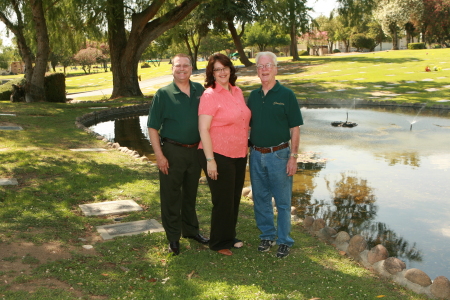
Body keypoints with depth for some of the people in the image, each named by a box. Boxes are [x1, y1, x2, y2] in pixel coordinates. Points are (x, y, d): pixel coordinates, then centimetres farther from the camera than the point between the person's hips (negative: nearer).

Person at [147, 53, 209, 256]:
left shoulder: (200, 91, 5)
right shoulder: (163, 94, -6)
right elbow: (153, 127, -7)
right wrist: (159, 155, -14)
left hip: (196, 150, 4)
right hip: (173, 151, -4)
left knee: (191, 193, 17)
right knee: (171, 195, 4)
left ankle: (191, 229, 33)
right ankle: (173, 237, 16)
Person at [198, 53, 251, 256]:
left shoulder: (237, 92, 8)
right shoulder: (210, 95, -13)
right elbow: (203, 129, -17)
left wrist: (246, 148, 15)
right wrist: (210, 160, -20)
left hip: (239, 155, 7)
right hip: (219, 156, -7)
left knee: (235, 199, 16)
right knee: (223, 201, 4)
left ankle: (230, 237, 34)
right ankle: (219, 243, 21)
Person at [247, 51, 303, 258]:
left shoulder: (286, 95, -6)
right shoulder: (253, 96, 8)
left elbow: (295, 129, -7)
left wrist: (293, 157, -12)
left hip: (279, 154, -4)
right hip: (256, 154, 5)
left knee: (283, 202, 4)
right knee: (260, 199, 13)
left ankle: (284, 241, 17)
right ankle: (267, 235, 29)